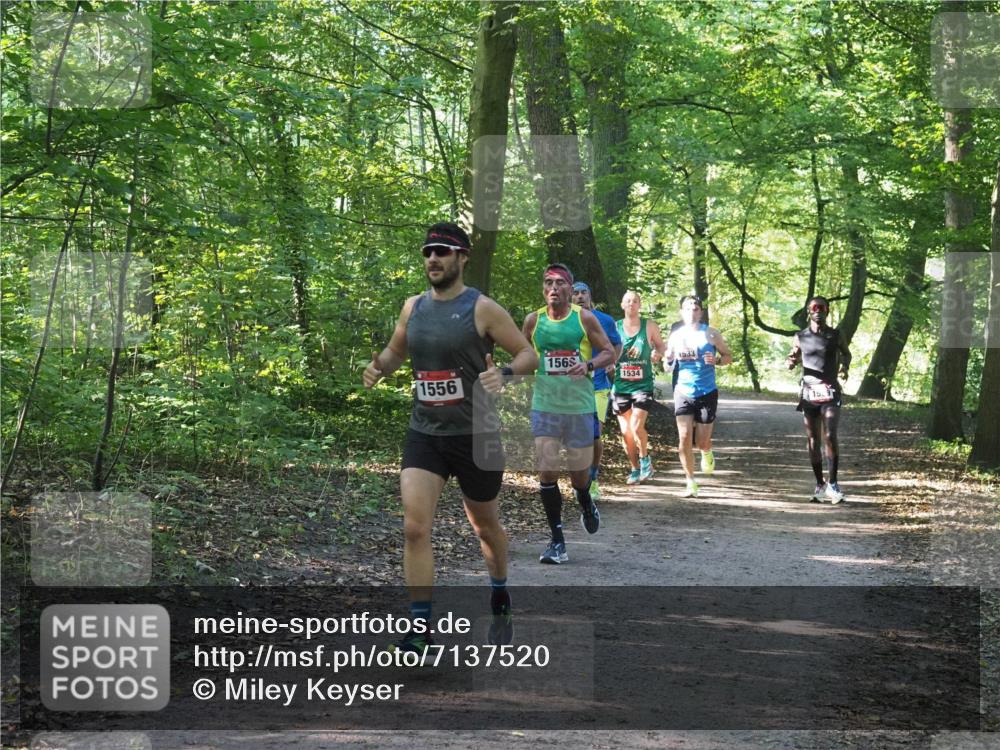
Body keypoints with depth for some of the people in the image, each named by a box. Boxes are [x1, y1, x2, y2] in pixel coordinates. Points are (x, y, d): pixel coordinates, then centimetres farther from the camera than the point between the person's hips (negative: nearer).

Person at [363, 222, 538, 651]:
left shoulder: (482, 308, -9)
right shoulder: (413, 307, 5)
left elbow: (528, 355, -5)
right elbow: (396, 350, 21)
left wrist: (504, 374, -26)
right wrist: (380, 366, -2)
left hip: (475, 435, -3)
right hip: (424, 434, 3)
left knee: (485, 526, 16)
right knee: (414, 527, -13)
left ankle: (500, 600, 43)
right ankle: (420, 627, -9)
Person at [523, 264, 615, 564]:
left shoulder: (584, 318, -3)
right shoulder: (533, 320, 2)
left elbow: (609, 352, 1)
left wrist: (589, 365, -17)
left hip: (580, 406, -1)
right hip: (544, 407, 1)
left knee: (580, 470, 8)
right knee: (547, 472, -8)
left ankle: (586, 505, 45)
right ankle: (557, 542, 0)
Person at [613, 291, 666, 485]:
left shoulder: (649, 326, 0)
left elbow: (660, 345, 13)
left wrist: (657, 354, -10)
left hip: (643, 385, -2)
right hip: (621, 386, 2)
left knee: (637, 426, -18)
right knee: (626, 432, 5)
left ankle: (645, 459, 8)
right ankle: (635, 469, 23)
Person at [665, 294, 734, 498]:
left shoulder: (711, 333, -1)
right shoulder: (676, 336, 4)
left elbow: (728, 356, 5)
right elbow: (667, 360, 13)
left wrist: (717, 361, -16)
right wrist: (669, 360, -10)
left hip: (707, 393, -1)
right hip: (683, 392, 1)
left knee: (702, 442, -1)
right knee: (684, 437, -10)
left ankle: (707, 453, 38)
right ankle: (691, 483, 0)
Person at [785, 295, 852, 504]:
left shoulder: (835, 335, 3)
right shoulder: (801, 337, 7)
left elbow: (846, 353, 20)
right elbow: (793, 358, 16)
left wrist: (844, 367, 0)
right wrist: (790, 362, -8)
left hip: (830, 392, -2)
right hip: (809, 392, 2)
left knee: (830, 436, -17)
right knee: (813, 440, 4)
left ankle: (832, 484, -15)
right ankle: (820, 485, 12)